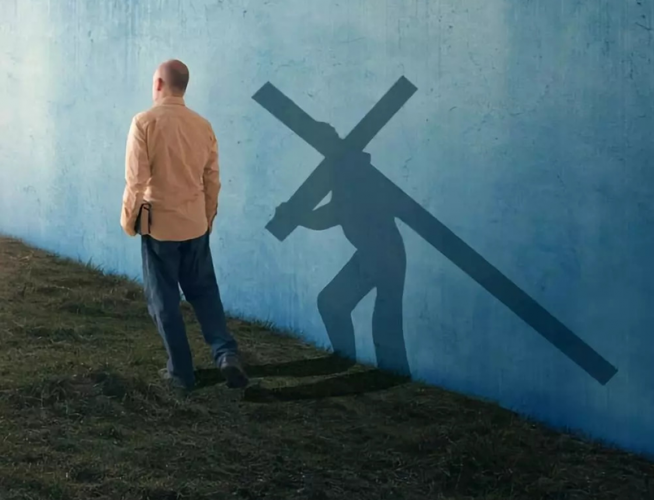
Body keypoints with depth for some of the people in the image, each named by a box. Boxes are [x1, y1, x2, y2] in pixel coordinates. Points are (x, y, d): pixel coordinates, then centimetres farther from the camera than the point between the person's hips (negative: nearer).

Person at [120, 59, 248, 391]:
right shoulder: (203, 125, 2)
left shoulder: (145, 122, -12)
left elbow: (136, 180, -14)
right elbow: (212, 181, 7)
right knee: (205, 291, 15)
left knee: (164, 300, 7)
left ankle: (181, 372, 13)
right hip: (195, 224, 4)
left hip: (158, 224, -4)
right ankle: (226, 353, 0)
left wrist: (128, 219, 0)